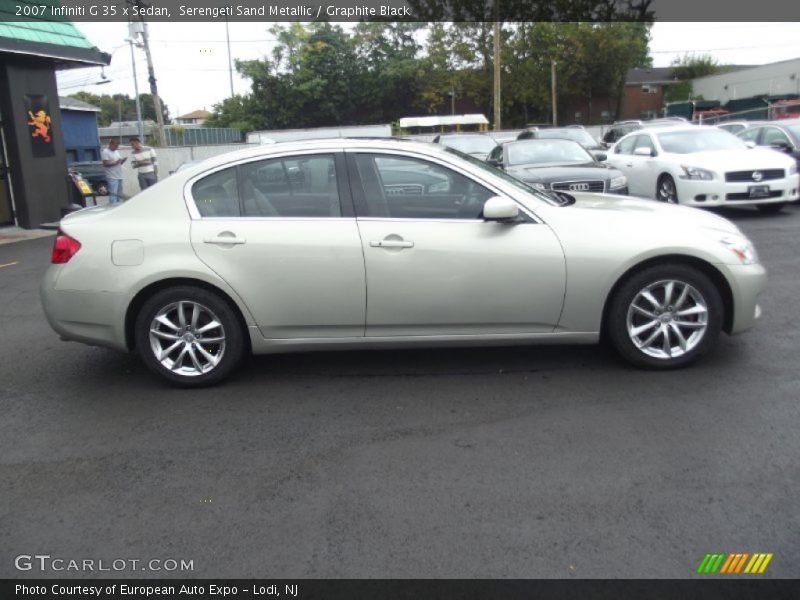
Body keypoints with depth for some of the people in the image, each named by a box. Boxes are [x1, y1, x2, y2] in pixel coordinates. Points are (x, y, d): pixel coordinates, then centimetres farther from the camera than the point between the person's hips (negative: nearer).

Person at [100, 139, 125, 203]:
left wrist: (123, 161, 2)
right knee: (113, 194, -14)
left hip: (119, 176, 9)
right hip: (112, 177, -8)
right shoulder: (105, 152, -6)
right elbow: (106, 163, -15)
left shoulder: (116, 152, 19)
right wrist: (116, 162, -20)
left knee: (119, 194, 11)